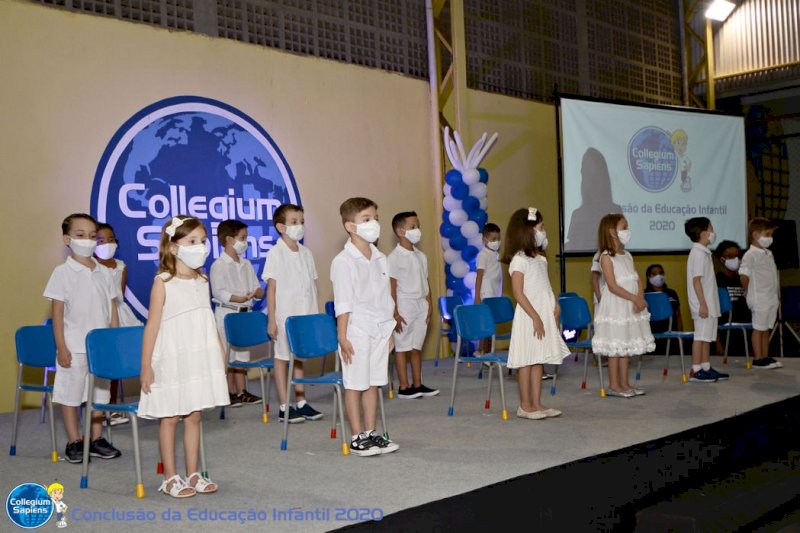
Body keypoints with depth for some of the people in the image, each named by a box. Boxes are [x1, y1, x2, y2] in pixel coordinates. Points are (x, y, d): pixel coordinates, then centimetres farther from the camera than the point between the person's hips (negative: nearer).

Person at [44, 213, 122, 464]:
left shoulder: (104, 273, 7)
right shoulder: (62, 273, -5)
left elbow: (112, 309, 9)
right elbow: (57, 312, -6)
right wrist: (61, 347, -11)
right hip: (74, 347, -4)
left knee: (99, 392, 11)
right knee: (70, 393, 4)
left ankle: (96, 439, 22)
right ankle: (74, 442, 16)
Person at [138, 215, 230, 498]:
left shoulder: (202, 281, 7)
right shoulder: (163, 283, -10)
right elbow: (152, 325, -10)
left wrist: (219, 351, 12)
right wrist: (146, 365, -12)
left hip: (201, 358, 5)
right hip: (172, 360, -5)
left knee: (194, 416, 11)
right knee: (170, 417, 6)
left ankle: (193, 473, 22)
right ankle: (170, 477, 16)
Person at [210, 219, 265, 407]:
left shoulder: (246, 265, 12)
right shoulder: (219, 265, -9)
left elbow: (257, 289, 12)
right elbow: (218, 292, -18)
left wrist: (257, 292, -12)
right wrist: (239, 298, -30)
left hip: (245, 313, 7)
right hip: (226, 313, -7)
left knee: (242, 352, 12)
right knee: (226, 354, -1)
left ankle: (242, 392, 19)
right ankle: (229, 393, 7)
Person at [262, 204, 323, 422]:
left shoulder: (306, 253, 9)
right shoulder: (276, 253, -7)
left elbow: (313, 284, 11)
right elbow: (271, 287, -9)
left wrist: (316, 313, 7)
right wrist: (271, 319, -12)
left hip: (304, 314, 5)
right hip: (284, 315, -5)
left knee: (299, 357, 13)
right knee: (282, 357, 3)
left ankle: (301, 402, 20)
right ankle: (284, 407, 9)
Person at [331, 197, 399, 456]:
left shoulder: (380, 258, 10)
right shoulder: (344, 261, -11)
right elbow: (343, 304, -13)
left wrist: (390, 331, 14)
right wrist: (342, 338, -14)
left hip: (379, 331, 7)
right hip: (357, 331, -6)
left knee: (373, 383, 12)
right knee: (355, 384, 3)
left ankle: (370, 433, 22)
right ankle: (357, 437, 12)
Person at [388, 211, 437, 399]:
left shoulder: (421, 256, 10)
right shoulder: (394, 258, -10)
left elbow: (425, 283, 14)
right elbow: (391, 288, -12)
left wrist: (429, 305, 8)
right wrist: (395, 314, -15)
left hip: (421, 306, 6)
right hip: (404, 306, -6)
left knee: (417, 347, 11)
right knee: (402, 347, 1)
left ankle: (417, 385, 19)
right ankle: (404, 387, 8)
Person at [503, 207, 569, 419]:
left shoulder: (539, 257, 15)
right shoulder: (519, 259, -11)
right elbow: (518, 293, -16)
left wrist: (555, 307, 6)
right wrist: (536, 317, -19)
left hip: (545, 315, 8)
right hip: (530, 316, -8)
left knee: (539, 359, 10)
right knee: (527, 360, -2)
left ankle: (536, 403, 15)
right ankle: (525, 406, 5)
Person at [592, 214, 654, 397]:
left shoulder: (628, 256, 13)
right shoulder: (606, 257, -10)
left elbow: (638, 281, 7)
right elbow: (613, 286, -17)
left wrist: (641, 299, -11)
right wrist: (635, 299, -20)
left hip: (631, 307, 7)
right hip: (615, 306, -7)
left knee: (627, 346, 11)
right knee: (615, 347, -2)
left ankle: (624, 384, 18)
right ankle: (613, 386, 6)